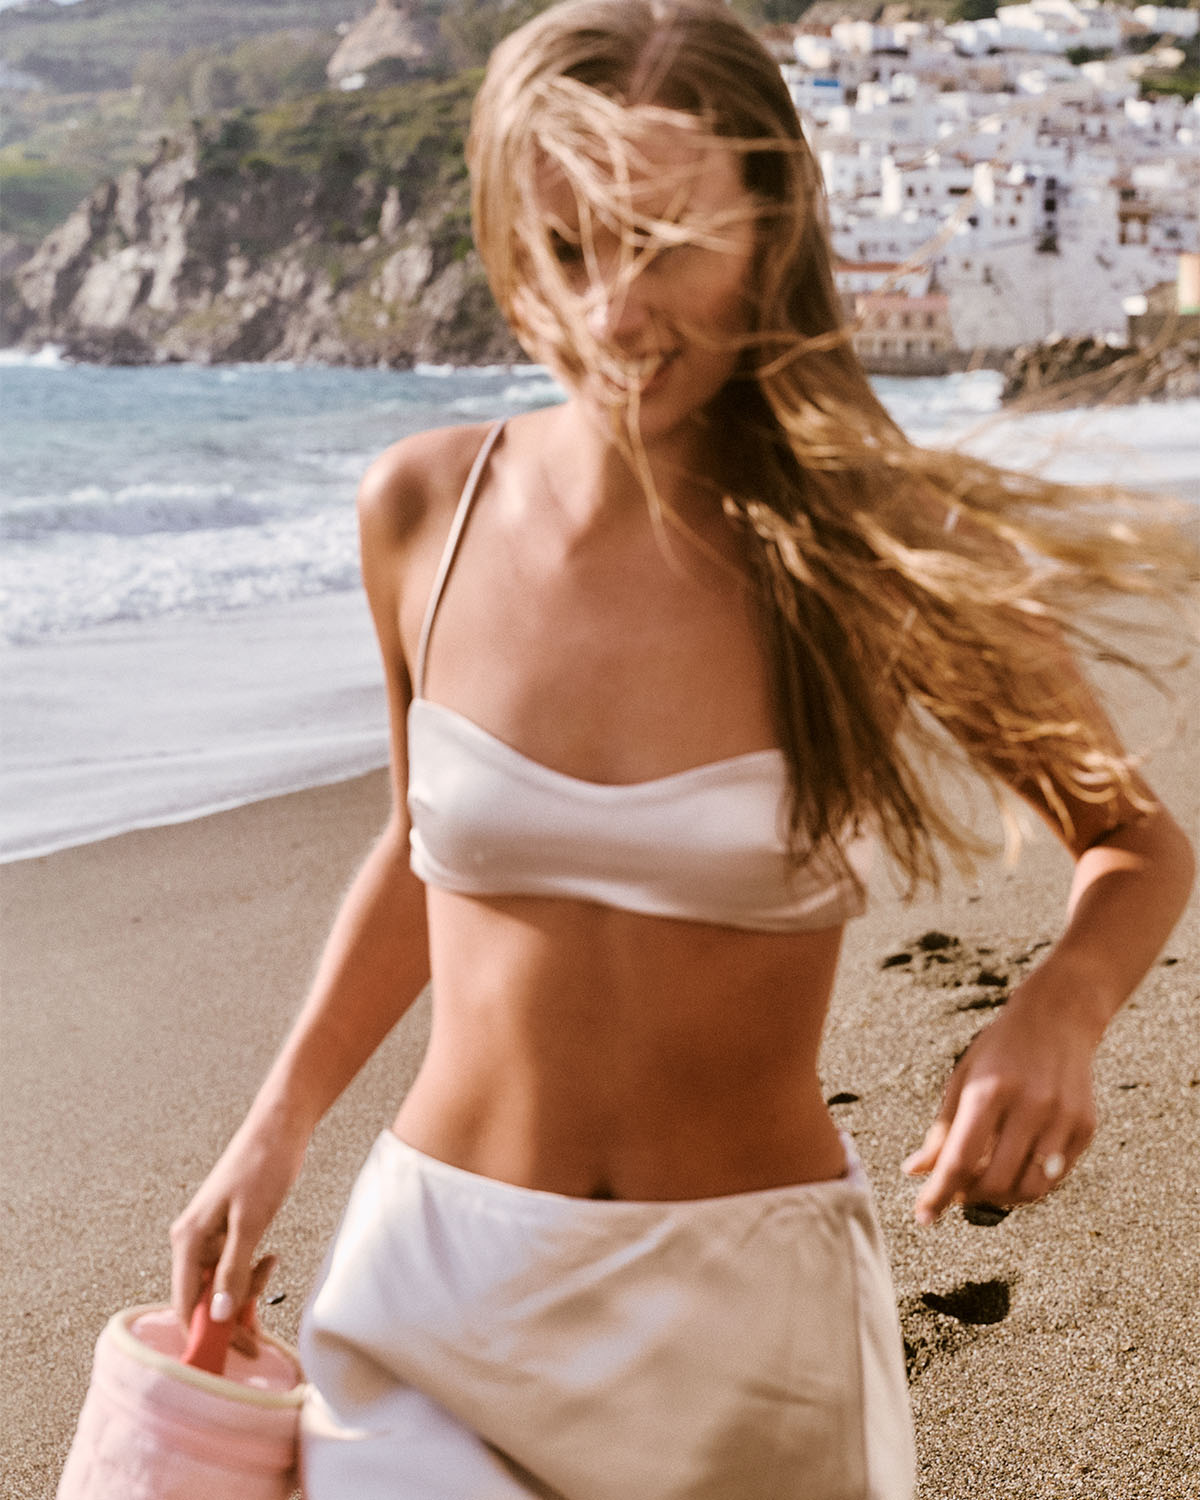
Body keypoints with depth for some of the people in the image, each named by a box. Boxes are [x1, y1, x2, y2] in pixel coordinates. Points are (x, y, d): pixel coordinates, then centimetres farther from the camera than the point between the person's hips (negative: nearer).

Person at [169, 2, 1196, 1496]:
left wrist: (1059, 1004, -19)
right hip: (436, 1270, 2)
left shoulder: (886, 559, -13)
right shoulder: (425, 512, -5)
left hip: (751, 1309, -1)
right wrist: (275, 1129, 8)